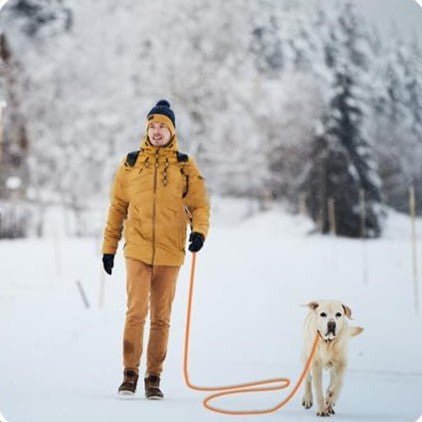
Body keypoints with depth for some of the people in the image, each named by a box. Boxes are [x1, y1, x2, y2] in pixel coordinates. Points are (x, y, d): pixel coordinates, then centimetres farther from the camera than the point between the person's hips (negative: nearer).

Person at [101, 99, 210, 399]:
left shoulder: (185, 166, 6)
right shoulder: (131, 163, 7)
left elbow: (200, 205, 7)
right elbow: (118, 206, 12)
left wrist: (200, 230, -13)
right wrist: (109, 246, 10)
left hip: (169, 253, 1)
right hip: (137, 250, 0)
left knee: (161, 317, 6)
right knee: (136, 311, -10)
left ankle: (154, 378, 13)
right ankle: (130, 374, -2)